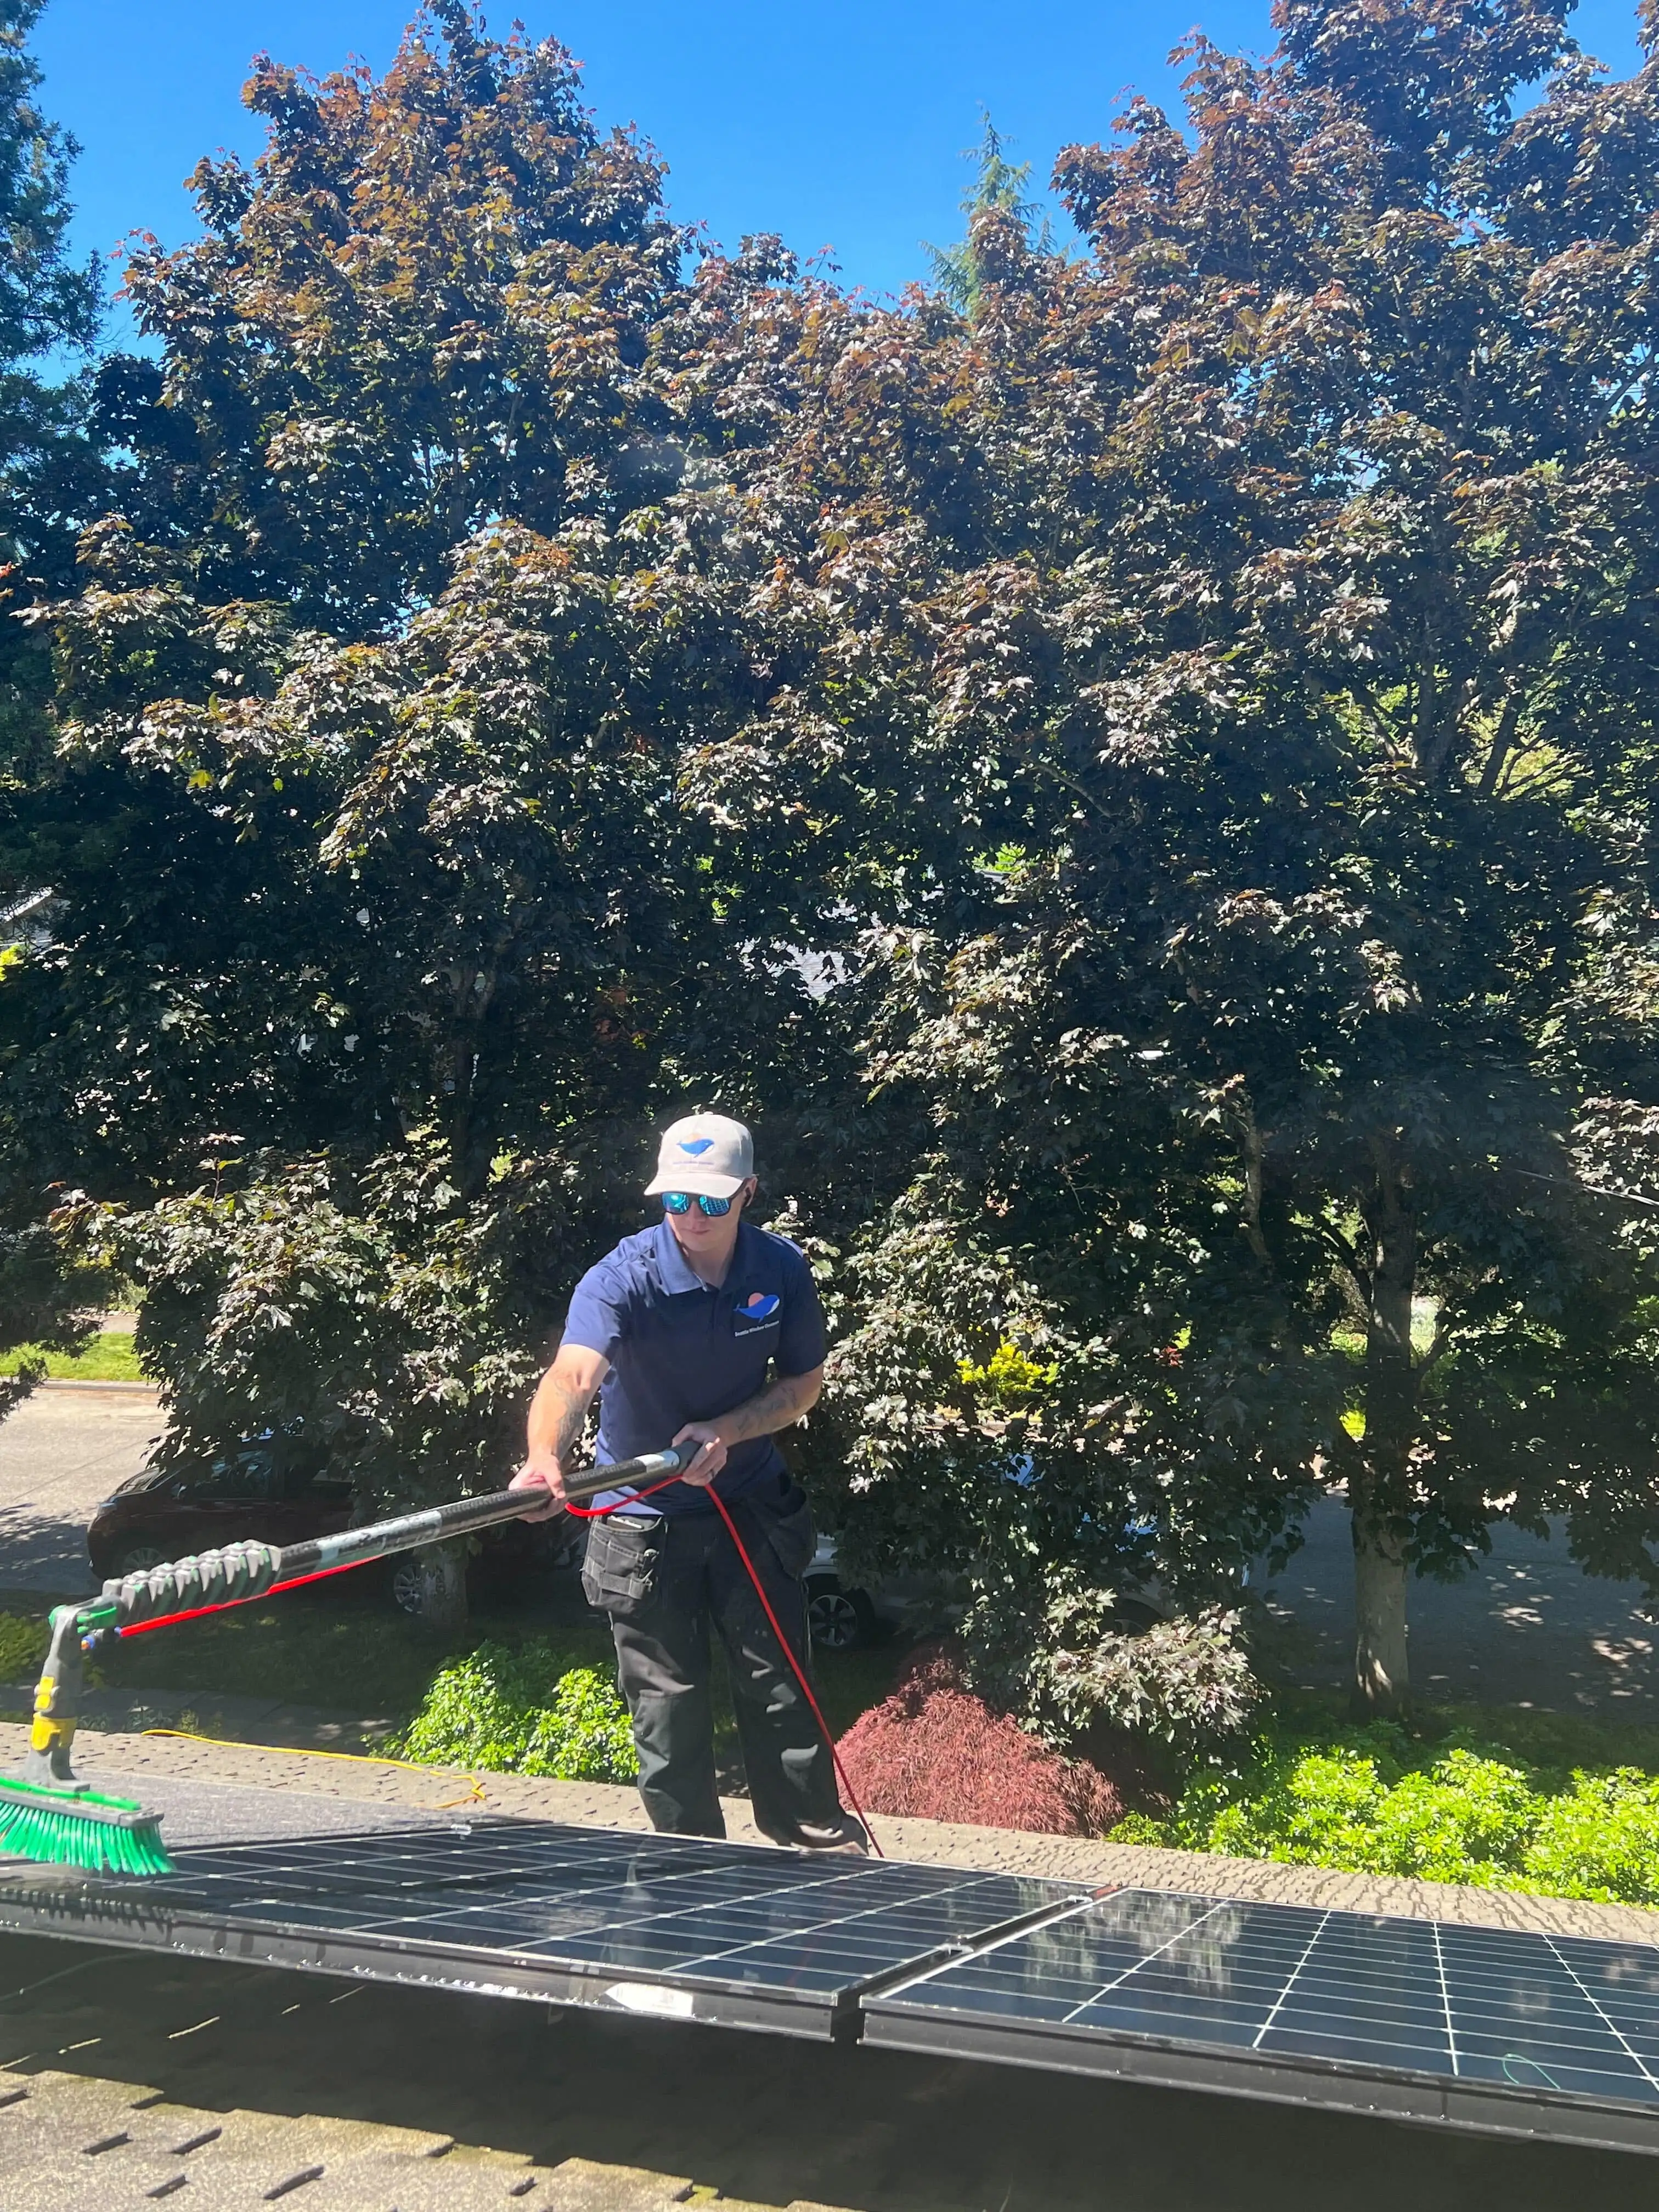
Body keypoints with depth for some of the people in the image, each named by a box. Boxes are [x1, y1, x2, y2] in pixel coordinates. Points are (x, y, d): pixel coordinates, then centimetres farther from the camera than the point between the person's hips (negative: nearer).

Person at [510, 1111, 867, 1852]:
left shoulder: (782, 1268, -11)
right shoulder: (622, 1279, -24)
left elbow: (804, 1382, 0)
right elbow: (573, 1375, -42)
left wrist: (727, 1431, -18)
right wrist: (546, 1456, -63)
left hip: (751, 1505, 2)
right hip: (643, 1522, -2)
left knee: (779, 1692, 10)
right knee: (667, 1707, 7)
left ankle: (826, 1842, 32)